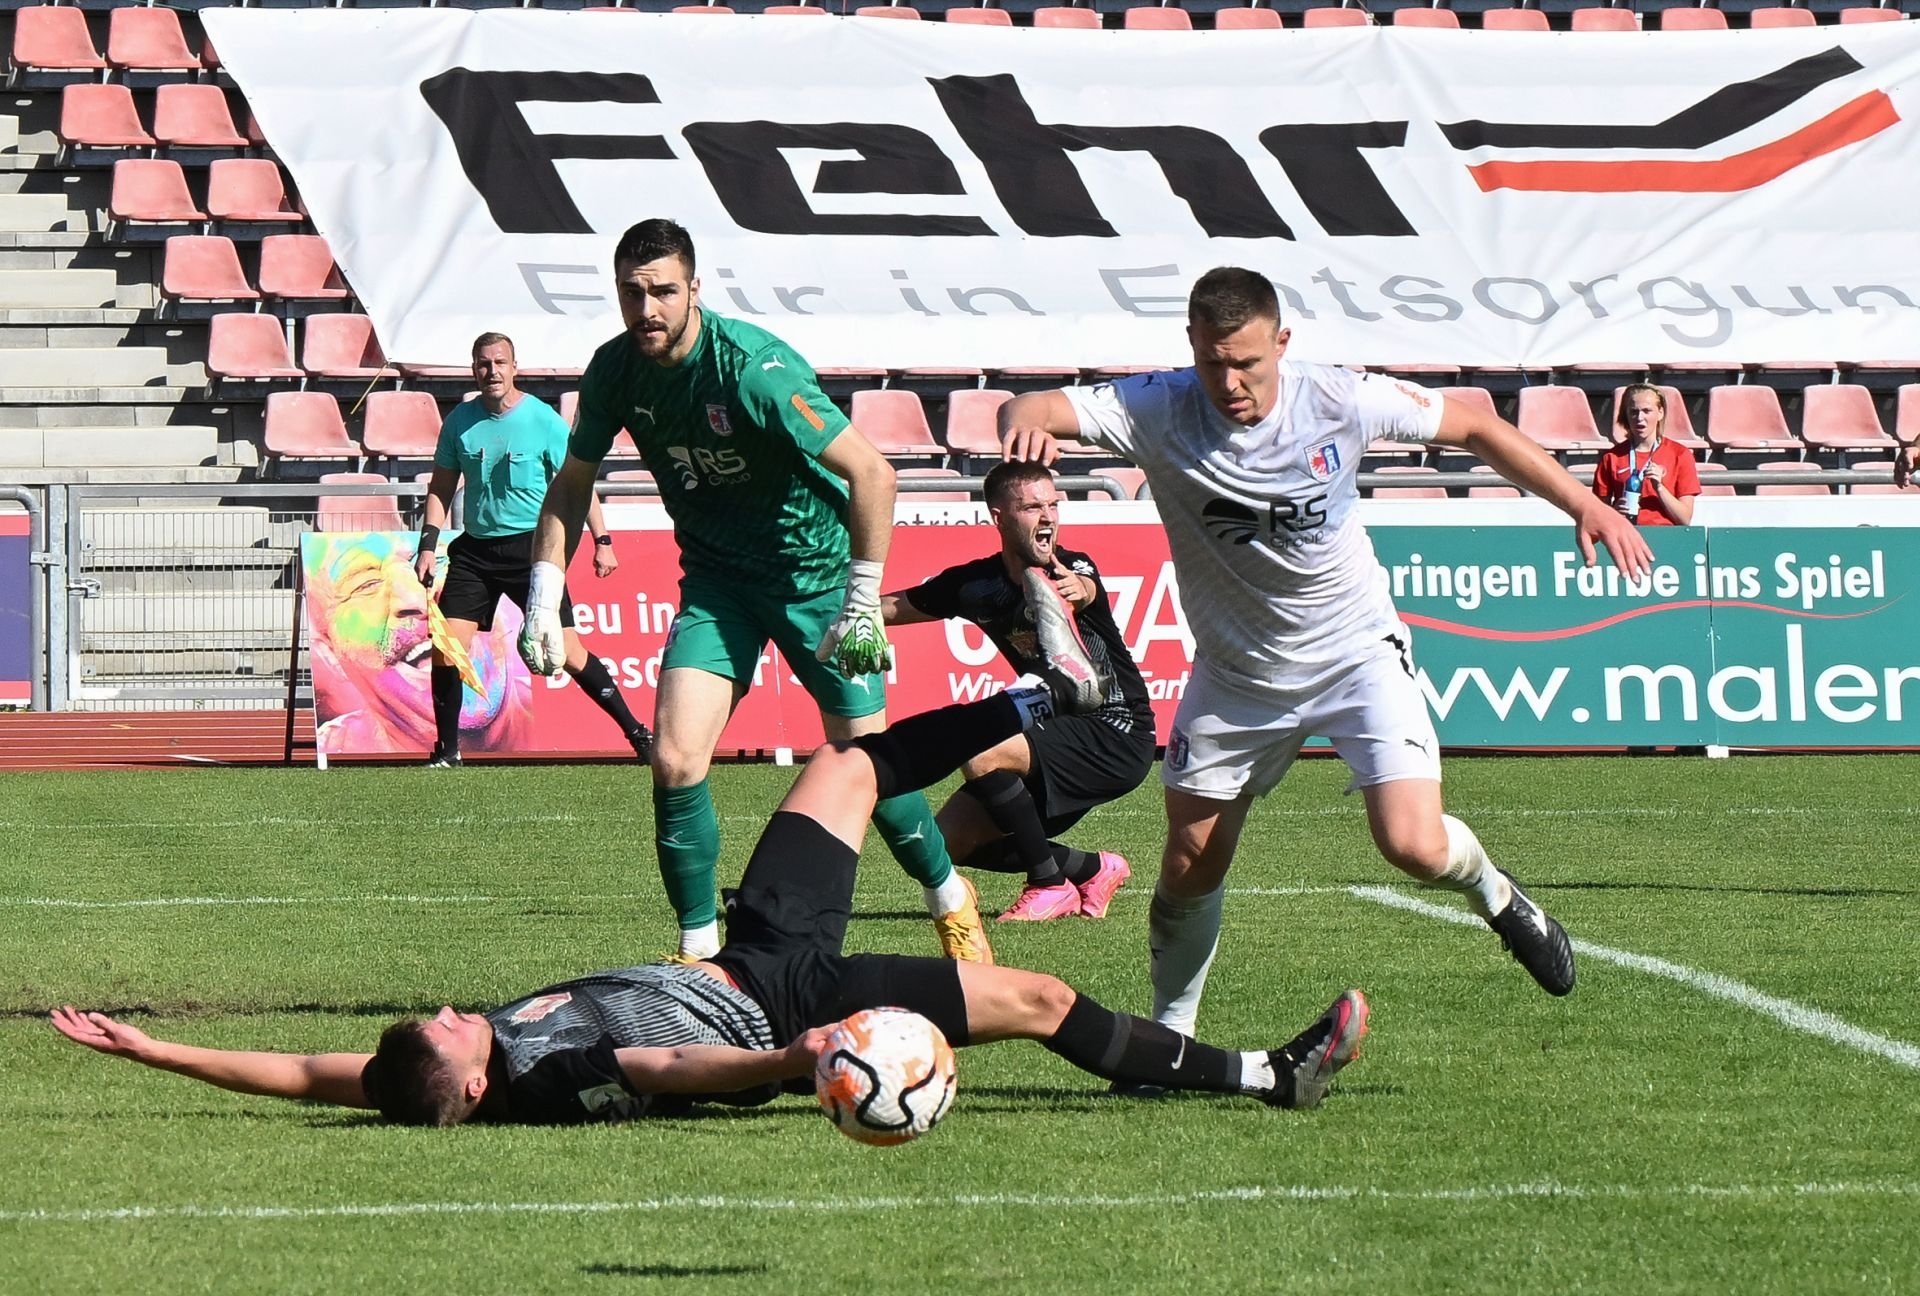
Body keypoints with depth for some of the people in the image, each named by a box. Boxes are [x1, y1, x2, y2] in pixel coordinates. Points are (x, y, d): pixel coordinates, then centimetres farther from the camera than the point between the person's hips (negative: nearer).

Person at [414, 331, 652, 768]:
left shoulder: (543, 420, -7)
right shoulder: (460, 421, 3)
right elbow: (441, 487, 12)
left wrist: (602, 541, -7)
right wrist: (428, 544, 3)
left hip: (531, 547, -4)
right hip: (475, 548, 4)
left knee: (567, 652, -7)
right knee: (446, 646, -8)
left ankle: (637, 734, 3)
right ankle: (446, 749, 6)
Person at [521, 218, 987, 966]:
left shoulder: (751, 366, -27)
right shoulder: (616, 371, -9)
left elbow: (871, 472, -26)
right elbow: (572, 484, 8)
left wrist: (863, 603, -28)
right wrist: (545, 596, -3)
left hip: (815, 567, -4)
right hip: (716, 576, 4)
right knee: (675, 760, -12)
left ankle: (949, 899, 25)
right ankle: (698, 947, 1)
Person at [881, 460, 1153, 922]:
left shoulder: (1074, 568, -17)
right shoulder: (977, 584, -1)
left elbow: (1084, 588, -43)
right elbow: (894, 607, 11)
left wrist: (1075, 590, -66)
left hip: (1116, 737, -7)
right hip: (1057, 726, 7)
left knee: (980, 756, -28)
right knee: (946, 845, 3)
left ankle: (1051, 885, -11)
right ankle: (1092, 869, 16)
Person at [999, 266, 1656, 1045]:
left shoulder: (1342, 401, -19)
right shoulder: (1159, 411, -21)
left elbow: (1475, 430, -5)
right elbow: (1029, 413, -33)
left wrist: (1582, 505, -8)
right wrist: (1028, 423, -58)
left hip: (1355, 653, -2)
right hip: (1235, 672, 2)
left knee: (1415, 847, -17)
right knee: (1190, 865, 7)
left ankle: (1494, 894, 19)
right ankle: (1169, 1036, 31)